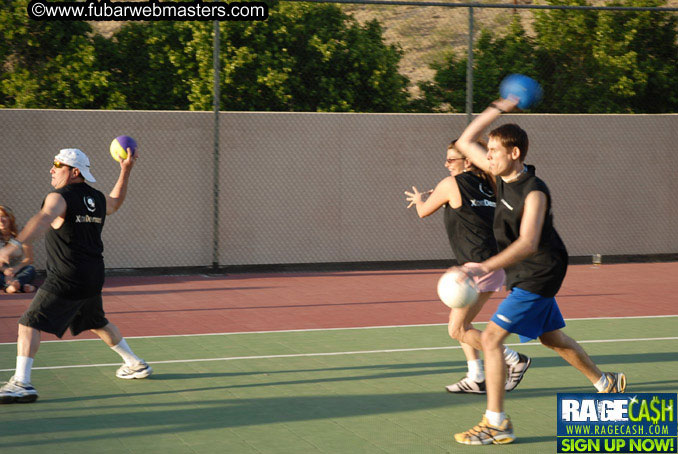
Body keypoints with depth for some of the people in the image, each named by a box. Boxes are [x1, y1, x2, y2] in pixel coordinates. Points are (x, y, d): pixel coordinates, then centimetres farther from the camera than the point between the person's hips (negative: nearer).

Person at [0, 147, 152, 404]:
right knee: (97, 323, 29)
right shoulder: (98, 199, 11)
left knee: (30, 323, -8)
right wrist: (125, 172, 37)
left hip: (65, 280, -8)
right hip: (93, 278, 8)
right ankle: (136, 364, 39)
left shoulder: (60, 198, -11)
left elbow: (43, 220, -32)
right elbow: (115, 203, 35)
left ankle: (21, 383, -18)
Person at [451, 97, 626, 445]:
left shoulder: (534, 193, -24)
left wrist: (486, 267, -48)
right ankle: (605, 383, 44)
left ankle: (496, 424, -11)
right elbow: (465, 142, 7)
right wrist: (498, 109, 1)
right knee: (551, 337, 24)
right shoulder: (504, 176, -1)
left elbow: (527, 243, -37)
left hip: (538, 275, -9)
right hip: (524, 275, 9)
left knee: (491, 338, -14)